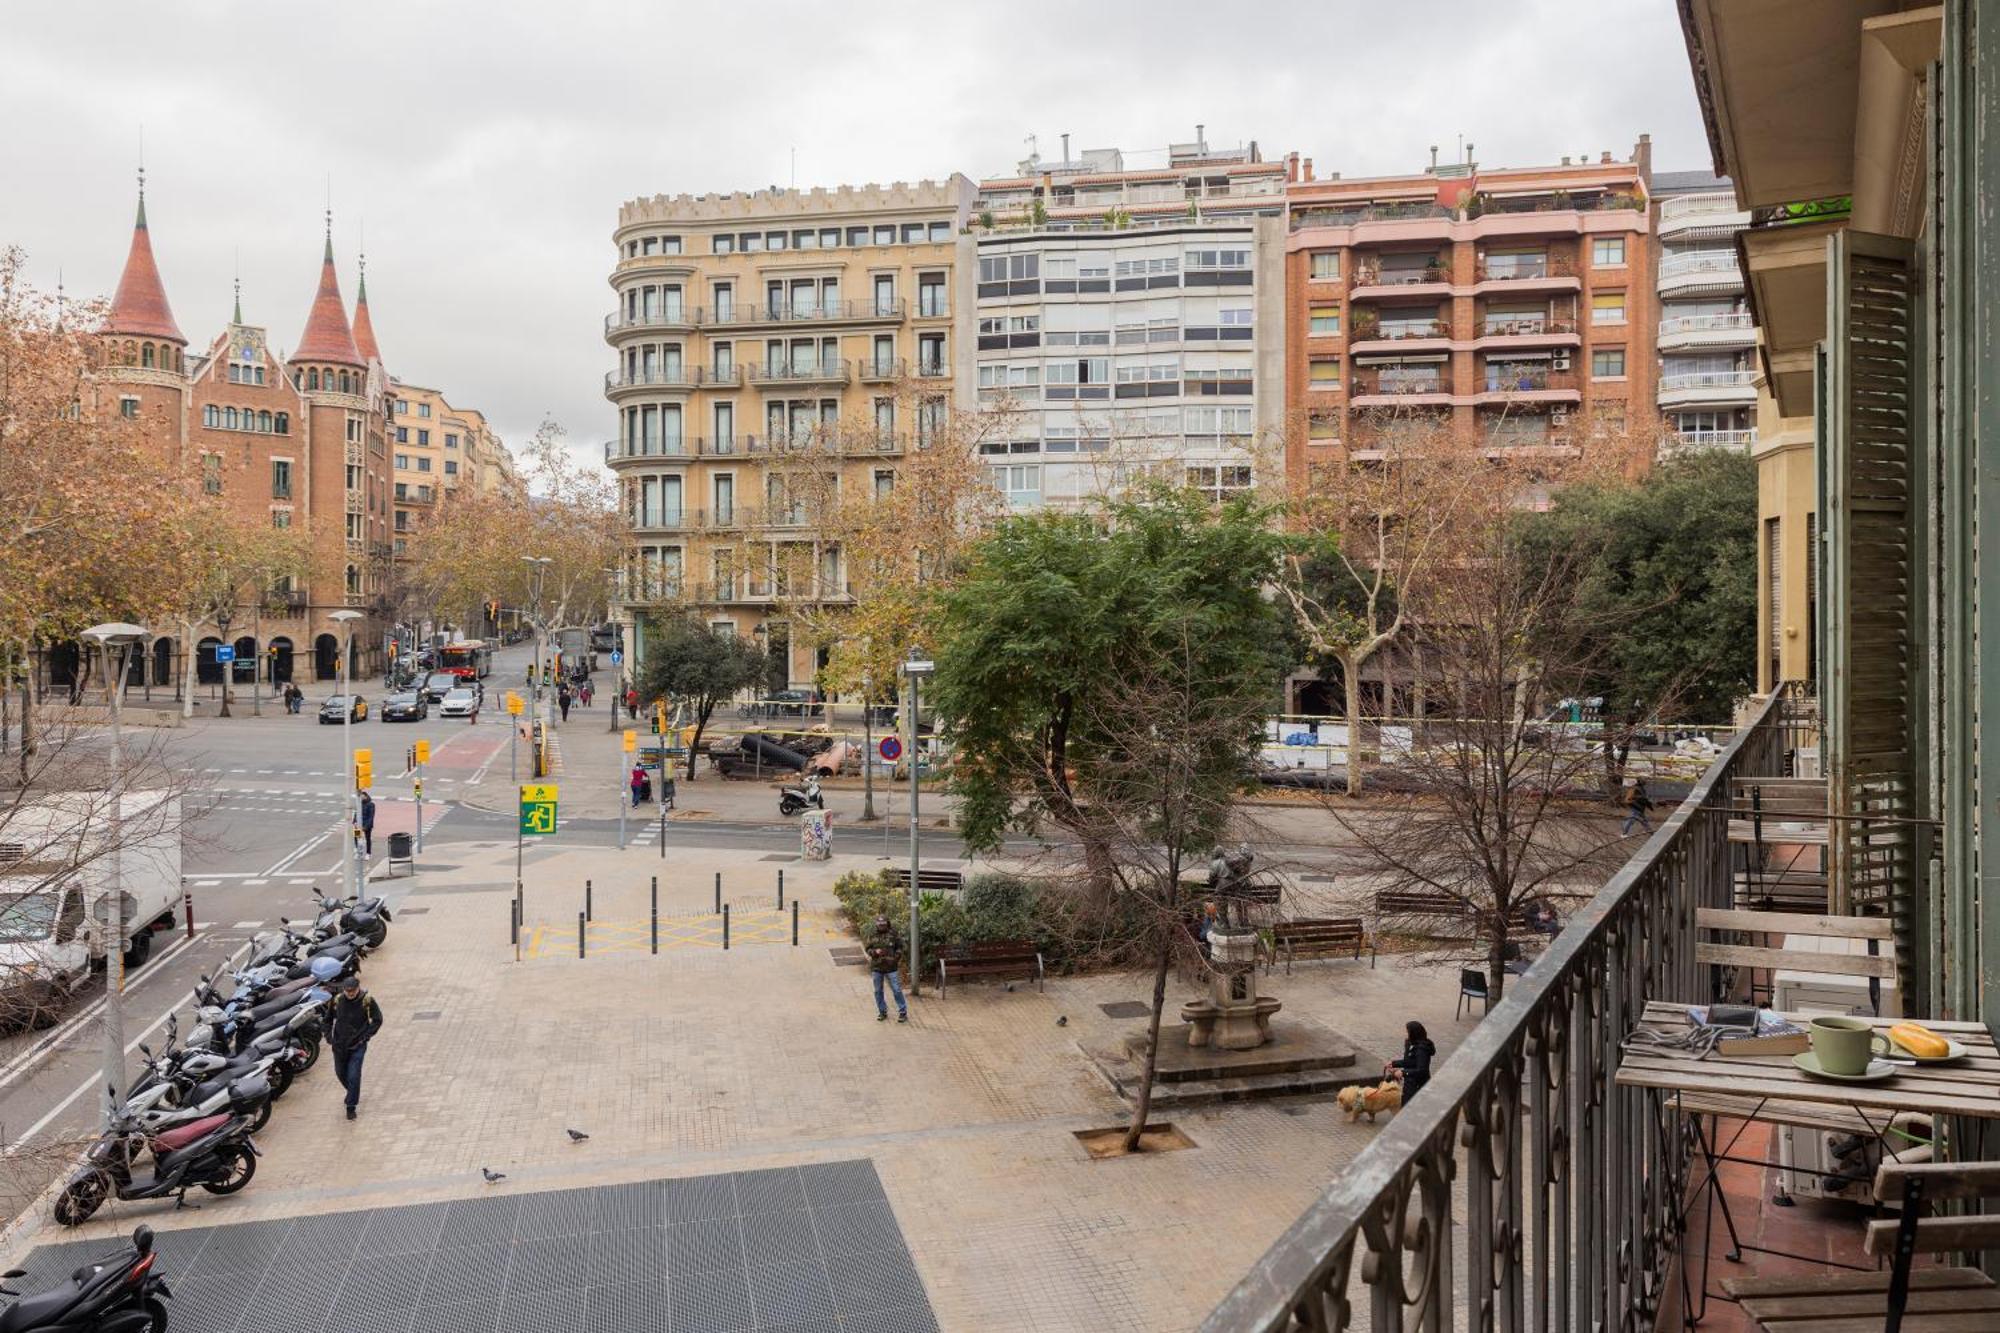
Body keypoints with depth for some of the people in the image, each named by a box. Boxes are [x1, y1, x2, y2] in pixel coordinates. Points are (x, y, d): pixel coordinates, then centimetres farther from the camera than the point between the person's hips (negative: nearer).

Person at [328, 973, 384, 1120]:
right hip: (339, 1045, 4)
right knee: (340, 1073, 19)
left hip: (358, 1046, -4)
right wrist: (328, 1035, 1)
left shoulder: (367, 1000, -14)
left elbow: (377, 1020, -4)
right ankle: (353, 1094, 47)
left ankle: (351, 1106, 5)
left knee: (353, 1076, -9)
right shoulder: (337, 1000, -7)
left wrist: (365, 1036, -11)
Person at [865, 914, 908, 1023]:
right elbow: (868, 949, 5)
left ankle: (903, 1012, 8)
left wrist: (896, 957, -9)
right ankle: (882, 1012, 25)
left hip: (891, 966, -2)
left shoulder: (893, 933, -4)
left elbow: (900, 947, 4)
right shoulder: (872, 934, 1)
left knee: (897, 990, -2)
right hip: (877, 967, 3)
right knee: (878, 991, 11)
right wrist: (875, 952, -15)